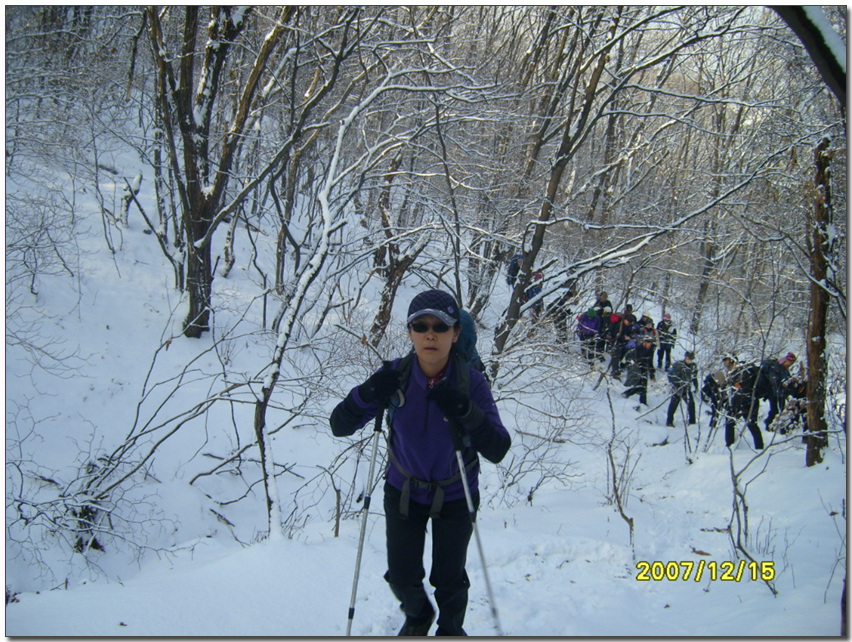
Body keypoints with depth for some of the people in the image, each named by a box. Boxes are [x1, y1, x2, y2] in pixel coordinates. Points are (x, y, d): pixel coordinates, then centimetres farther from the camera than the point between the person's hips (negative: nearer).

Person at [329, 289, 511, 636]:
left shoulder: (471, 381, -24)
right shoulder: (395, 376, -20)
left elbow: (497, 450, -28)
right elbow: (340, 426, -18)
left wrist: (466, 412, -45)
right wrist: (366, 394, -38)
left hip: (455, 496, -1)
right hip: (403, 491, 1)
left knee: (449, 579, 11)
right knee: (403, 579, 12)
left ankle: (450, 629, 46)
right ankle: (418, 616, 48)